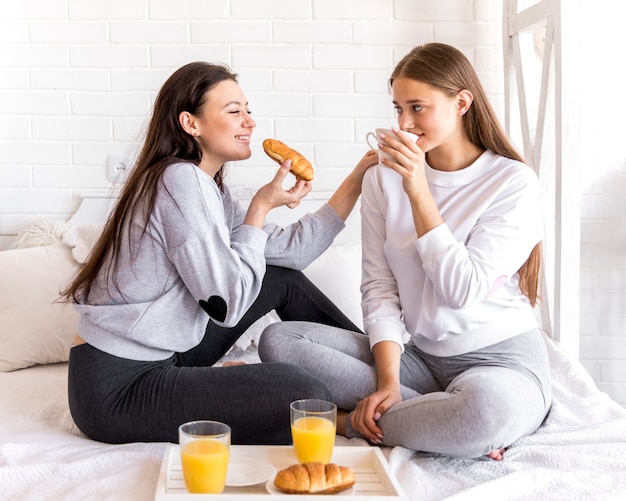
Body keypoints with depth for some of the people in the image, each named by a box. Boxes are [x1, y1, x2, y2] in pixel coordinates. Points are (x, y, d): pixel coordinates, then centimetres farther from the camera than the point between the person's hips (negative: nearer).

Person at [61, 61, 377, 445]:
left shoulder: (208, 189, 10)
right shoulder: (180, 179, -19)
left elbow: (291, 250, 8)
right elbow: (227, 303, -21)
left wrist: (357, 181, 6)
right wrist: (261, 206, -11)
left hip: (159, 357, 10)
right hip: (118, 389, -10)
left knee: (284, 278, 14)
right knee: (304, 397, -23)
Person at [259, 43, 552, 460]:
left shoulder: (512, 182, -9)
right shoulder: (384, 178, 4)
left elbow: (463, 289, -17)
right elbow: (379, 287, -1)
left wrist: (419, 192, -18)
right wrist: (388, 382, -14)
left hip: (500, 357, -4)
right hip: (416, 352, 5)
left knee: (489, 407, -42)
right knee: (278, 339, -12)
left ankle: (350, 422, -14)